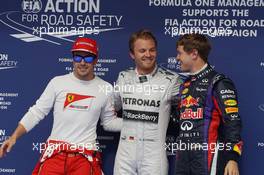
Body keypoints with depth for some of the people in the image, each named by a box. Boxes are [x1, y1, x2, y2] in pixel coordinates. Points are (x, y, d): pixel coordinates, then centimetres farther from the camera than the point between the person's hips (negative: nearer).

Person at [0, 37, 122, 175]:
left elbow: (109, 122, 13)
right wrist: (14, 136, -4)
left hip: (86, 157, 0)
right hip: (55, 153, 0)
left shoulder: (105, 88, 3)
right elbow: (37, 112, 3)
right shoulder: (58, 82, 0)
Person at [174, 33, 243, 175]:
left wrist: (233, 158, -19)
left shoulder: (218, 83, -6)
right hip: (183, 159, 8)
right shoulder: (185, 86, 19)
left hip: (208, 157, -7)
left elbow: (232, 122, -13)